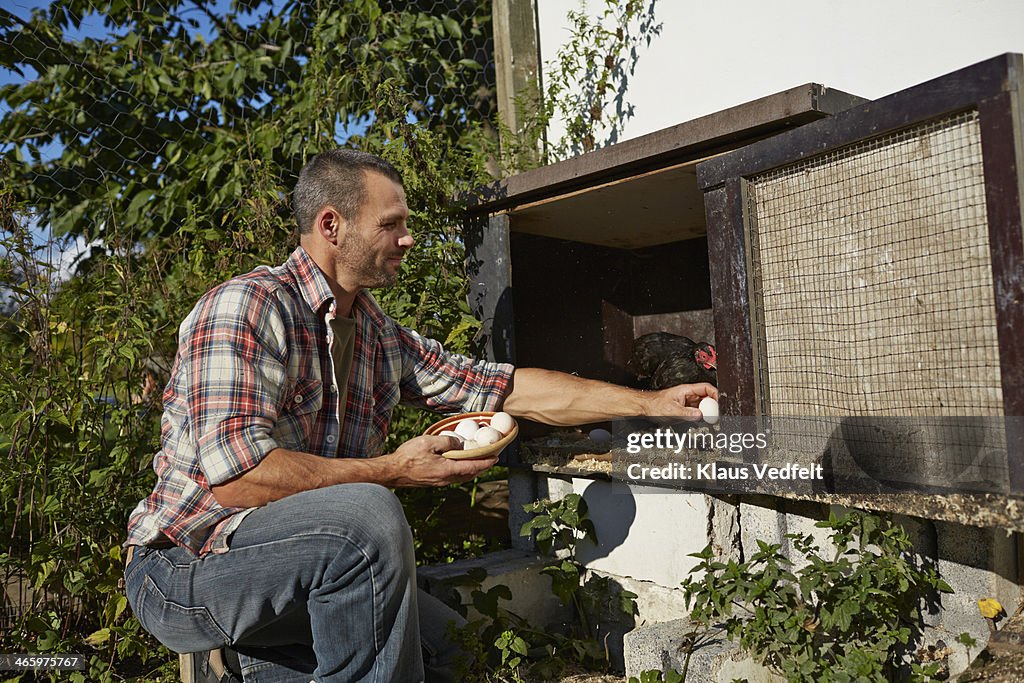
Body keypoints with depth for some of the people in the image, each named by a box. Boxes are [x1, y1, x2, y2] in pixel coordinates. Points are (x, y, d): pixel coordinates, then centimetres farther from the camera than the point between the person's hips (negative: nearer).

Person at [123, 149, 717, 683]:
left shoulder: (380, 336, 6)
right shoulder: (245, 307, -18)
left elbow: (506, 389, 3)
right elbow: (237, 477, -28)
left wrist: (651, 402, 1)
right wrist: (394, 470, -23)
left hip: (315, 562, 8)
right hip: (188, 568, -8)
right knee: (369, 514, -31)